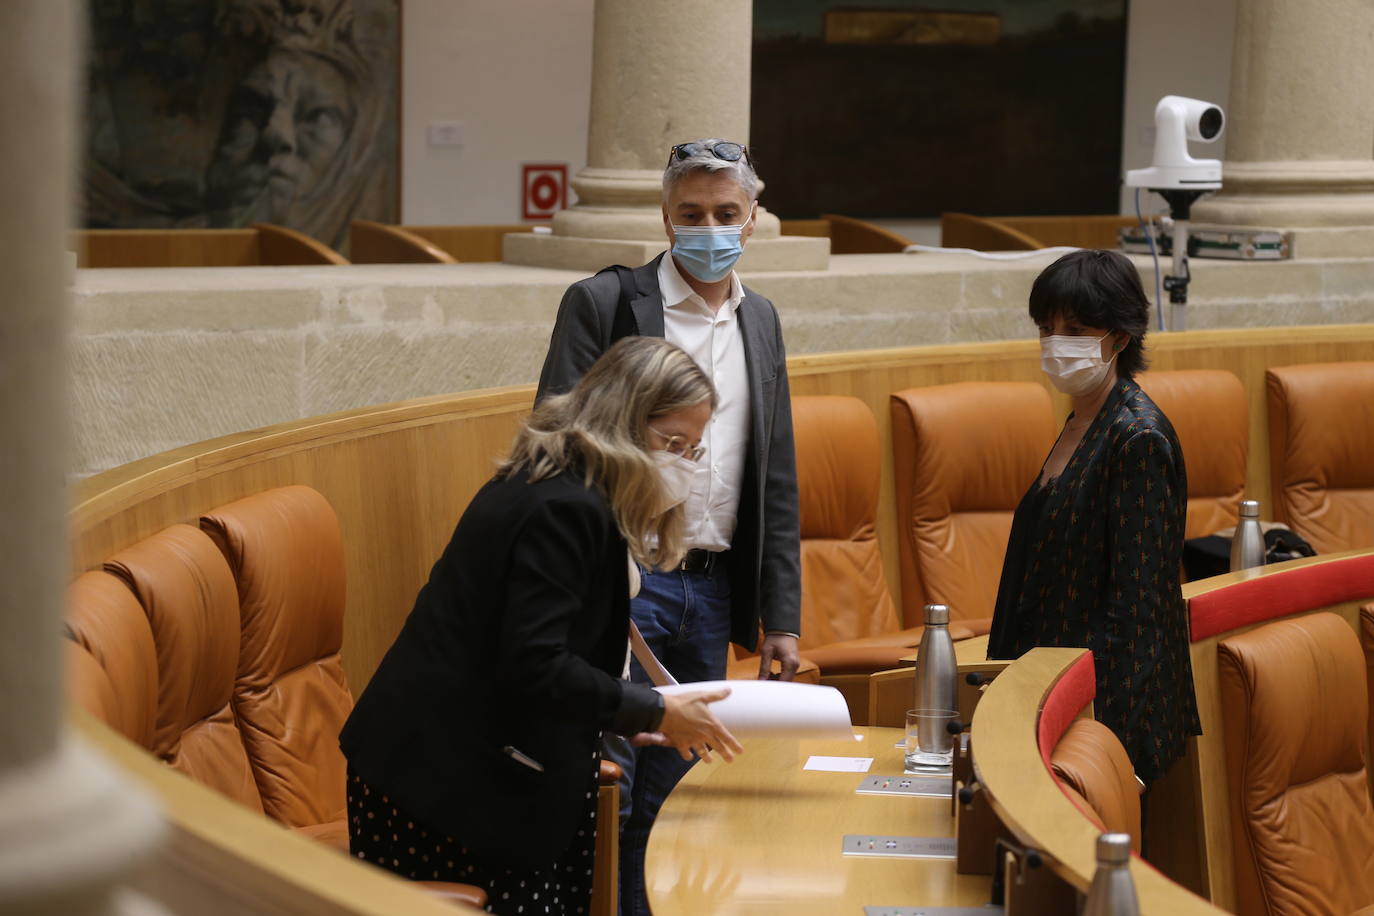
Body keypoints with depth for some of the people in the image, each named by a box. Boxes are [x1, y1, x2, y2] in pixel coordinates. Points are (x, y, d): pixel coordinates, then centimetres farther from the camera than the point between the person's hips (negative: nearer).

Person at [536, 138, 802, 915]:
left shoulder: (760, 321, 13)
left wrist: (782, 616, 12)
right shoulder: (603, 303, -5)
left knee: (666, 798, 10)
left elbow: (778, 481, 15)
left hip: (713, 589, 5)